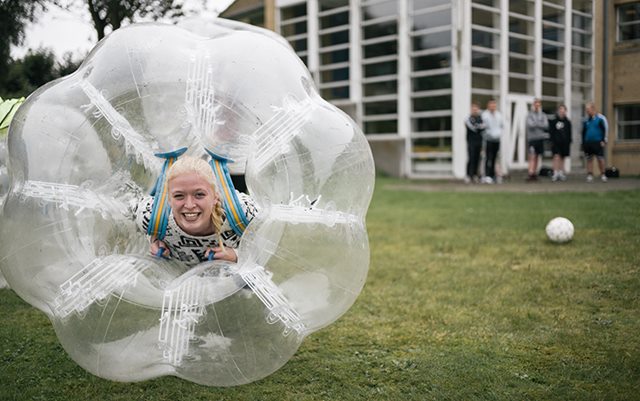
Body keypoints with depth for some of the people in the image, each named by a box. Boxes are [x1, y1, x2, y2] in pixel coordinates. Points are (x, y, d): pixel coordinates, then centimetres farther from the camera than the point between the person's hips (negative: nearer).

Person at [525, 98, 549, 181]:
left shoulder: (543, 115, 9)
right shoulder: (529, 115, 1)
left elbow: (546, 126, -3)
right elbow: (530, 124, -13)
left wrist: (536, 124, -7)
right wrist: (540, 125, -4)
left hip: (540, 138, 3)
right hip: (531, 138, -3)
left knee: (536, 157, 10)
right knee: (532, 157, -11)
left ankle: (535, 173, 15)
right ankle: (531, 174, -17)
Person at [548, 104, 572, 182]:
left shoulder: (567, 122, 10)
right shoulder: (553, 121, 1)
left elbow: (569, 133, 13)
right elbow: (551, 132, 0)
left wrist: (569, 142, 7)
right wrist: (552, 140, -8)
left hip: (565, 143, 3)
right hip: (556, 142, -3)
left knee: (562, 158, 9)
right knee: (557, 156, -13)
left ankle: (561, 173, 14)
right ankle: (556, 173, -14)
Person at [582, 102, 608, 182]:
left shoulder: (600, 118, -1)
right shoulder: (586, 120, 15)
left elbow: (606, 130, -3)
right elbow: (583, 132, 21)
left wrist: (604, 141, -9)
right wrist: (583, 143, 16)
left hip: (598, 143, -5)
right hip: (587, 143, 5)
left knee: (600, 159, -6)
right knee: (589, 159, 4)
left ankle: (602, 174, 5)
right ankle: (590, 175, 8)